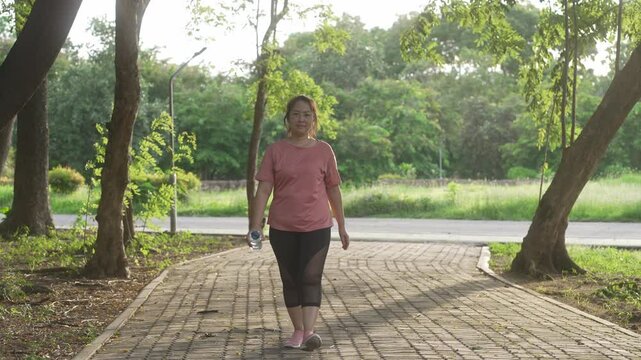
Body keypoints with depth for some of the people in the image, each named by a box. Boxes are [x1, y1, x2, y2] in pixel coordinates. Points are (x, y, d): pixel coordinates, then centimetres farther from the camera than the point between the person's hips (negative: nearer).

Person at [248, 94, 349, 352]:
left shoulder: (324, 150, 2)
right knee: (290, 280, 10)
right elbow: (263, 189, -4)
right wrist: (255, 225, -13)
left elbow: (333, 190, 8)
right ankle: (298, 331, 22)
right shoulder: (275, 151, 0)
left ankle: (309, 333, -17)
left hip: (316, 227, -1)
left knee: (311, 278, -11)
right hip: (282, 228, 1)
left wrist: (342, 227, 10)